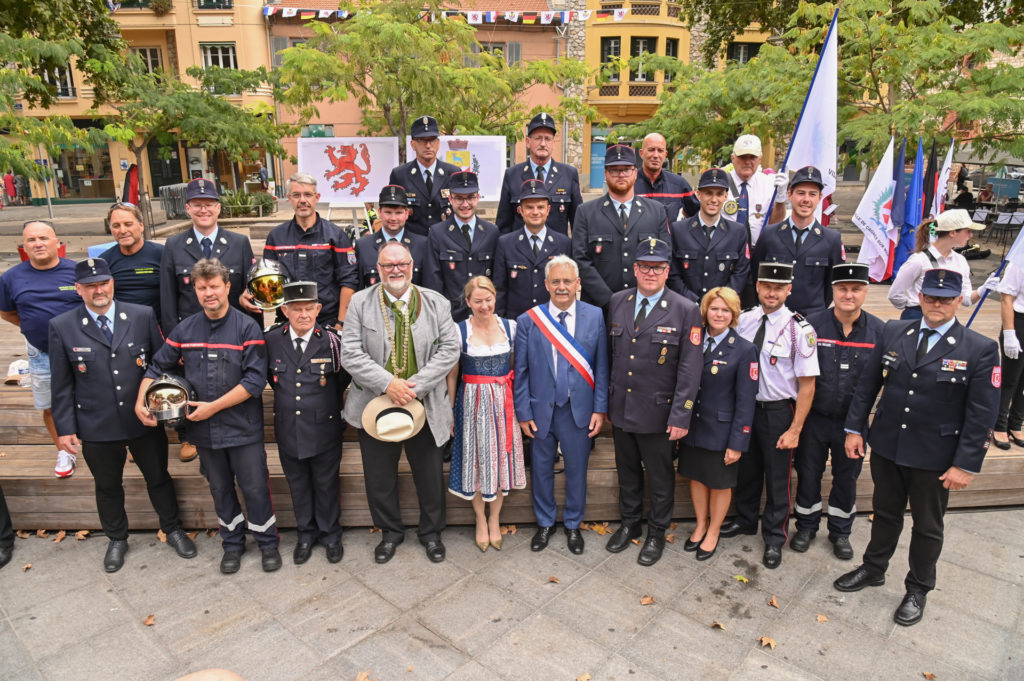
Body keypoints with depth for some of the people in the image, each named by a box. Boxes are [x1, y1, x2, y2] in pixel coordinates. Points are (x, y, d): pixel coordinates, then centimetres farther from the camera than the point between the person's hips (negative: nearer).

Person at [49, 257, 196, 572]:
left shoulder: (143, 316, -6)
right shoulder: (62, 327, -5)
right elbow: (61, 385, -1)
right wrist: (65, 428, -2)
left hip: (145, 421, 0)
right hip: (97, 428, 0)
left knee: (159, 478, 16)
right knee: (108, 487, 19)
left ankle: (173, 530, 37)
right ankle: (116, 540, 42)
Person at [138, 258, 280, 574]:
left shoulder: (247, 328, -10)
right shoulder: (185, 329, 4)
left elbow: (255, 380, -16)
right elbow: (157, 367, 12)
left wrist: (213, 406, -16)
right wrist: (140, 402, -2)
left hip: (243, 427, -4)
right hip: (204, 429, 4)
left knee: (255, 487, 4)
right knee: (220, 489, 17)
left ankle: (267, 542, 24)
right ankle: (232, 543, 35)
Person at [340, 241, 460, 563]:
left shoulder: (437, 303, -1)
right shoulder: (360, 302, -2)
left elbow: (449, 350, -7)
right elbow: (350, 355, -8)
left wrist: (415, 386, -17)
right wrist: (388, 384, -20)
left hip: (424, 406, 0)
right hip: (376, 406, 0)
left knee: (430, 476, 13)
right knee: (380, 479, 13)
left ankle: (431, 533, 37)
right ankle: (390, 532, 38)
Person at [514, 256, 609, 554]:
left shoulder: (595, 317, -2)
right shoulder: (528, 320, -4)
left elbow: (601, 366, -1)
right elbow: (521, 371, -2)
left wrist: (600, 408, -4)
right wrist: (523, 413, -4)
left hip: (579, 410, 0)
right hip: (541, 410, 0)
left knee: (577, 470, 13)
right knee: (541, 469, 14)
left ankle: (573, 525, 35)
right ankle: (545, 524, 36)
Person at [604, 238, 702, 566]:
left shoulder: (686, 311, -11)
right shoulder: (617, 302, 1)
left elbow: (690, 369, -13)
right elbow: (610, 354, 7)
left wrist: (681, 416, -16)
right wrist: (605, 402, 8)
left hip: (657, 413, -4)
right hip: (620, 409, 4)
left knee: (660, 477, 13)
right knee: (627, 472, 21)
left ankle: (657, 533, 35)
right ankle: (630, 523, 43)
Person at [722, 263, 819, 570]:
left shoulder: (799, 329, -16)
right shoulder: (744, 320, -3)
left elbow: (807, 386, -13)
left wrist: (795, 430, -14)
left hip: (778, 411, -4)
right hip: (746, 405, 4)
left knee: (777, 478, 10)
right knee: (746, 469, 20)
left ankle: (774, 539, 31)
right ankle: (745, 521, 43)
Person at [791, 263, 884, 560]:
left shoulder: (878, 330, -7)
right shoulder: (812, 324, -10)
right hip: (814, 418, -1)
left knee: (847, 478, 16)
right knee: (808, 474, 12)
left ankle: (840, 531, 37)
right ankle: (807, 526, 34)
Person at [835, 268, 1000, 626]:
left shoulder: (980, 349, -11)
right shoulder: (893, 332, -2)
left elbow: (981, 415, -11)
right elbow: (867, 384, 3)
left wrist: (966, 464, -13)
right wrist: (854, 428, 1)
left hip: (934, 458, -2)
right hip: (886, 446, 3)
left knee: (927, 526, 16)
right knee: (886, 513, 21)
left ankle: (918, 590, 35)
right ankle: (873, 569, 41)